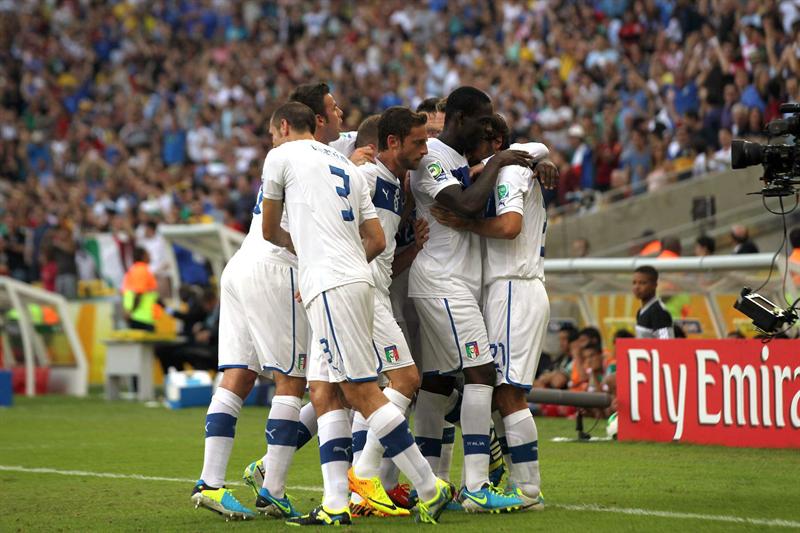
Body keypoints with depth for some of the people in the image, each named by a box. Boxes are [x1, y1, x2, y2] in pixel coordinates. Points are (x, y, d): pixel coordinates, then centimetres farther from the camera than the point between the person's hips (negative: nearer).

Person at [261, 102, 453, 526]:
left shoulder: (282, 156, 4)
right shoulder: (347, 168, 24)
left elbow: (269, 230, 14)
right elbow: (377, 241, 20)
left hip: (331, 285, -8)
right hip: (355, 280, 8)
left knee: (361, 392, -8)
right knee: (323, 392, 6)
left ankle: (429, 488, -10)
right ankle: (335, 505, -2)